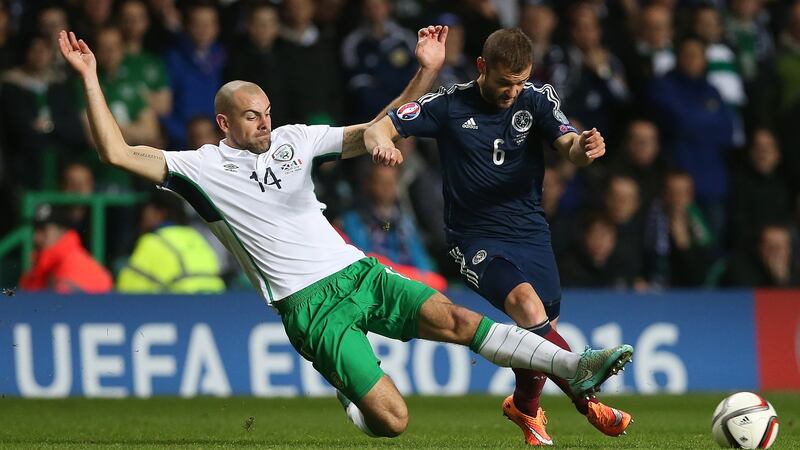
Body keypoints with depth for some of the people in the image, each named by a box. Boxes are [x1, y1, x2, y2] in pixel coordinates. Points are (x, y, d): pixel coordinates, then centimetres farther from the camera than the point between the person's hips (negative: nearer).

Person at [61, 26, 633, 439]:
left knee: (456, 320, -18)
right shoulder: (203, 166, 2)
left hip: (359, 272, 5)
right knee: (392, 420, -15)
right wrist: (90, 79, -10)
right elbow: (117, 153, -5)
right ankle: (351, 402, 19)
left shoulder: (294, 139, 15)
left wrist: (426, 71, 4)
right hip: (310, 305, -4)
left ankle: (574, 367, -21)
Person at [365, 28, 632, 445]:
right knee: (527, 305, -28)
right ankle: (589, 402, -22)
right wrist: (382, 143, -33)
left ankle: (524, 407, 36)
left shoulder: (537, 99, -3)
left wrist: (585, 148, -40)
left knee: (541, 334, 5)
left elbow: (569, 146, -16)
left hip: (531, 233, 3)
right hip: (477, 238, -3)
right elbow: (379, 127, -8)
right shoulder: (450, 104, -7)